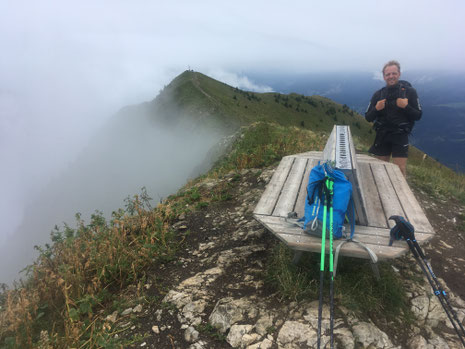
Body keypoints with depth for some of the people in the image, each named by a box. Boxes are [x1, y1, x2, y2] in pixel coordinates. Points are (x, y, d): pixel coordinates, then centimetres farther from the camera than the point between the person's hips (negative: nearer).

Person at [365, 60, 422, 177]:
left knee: (400, 170, -7)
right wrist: (376, 109, -14)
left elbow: (418, 116, 0)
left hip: (400, 136, -2)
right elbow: (368, 118, 6)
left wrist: (406, 106, -18)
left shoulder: (409, 92, -2)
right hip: (382, 136, 3)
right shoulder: (378, 94, 4)